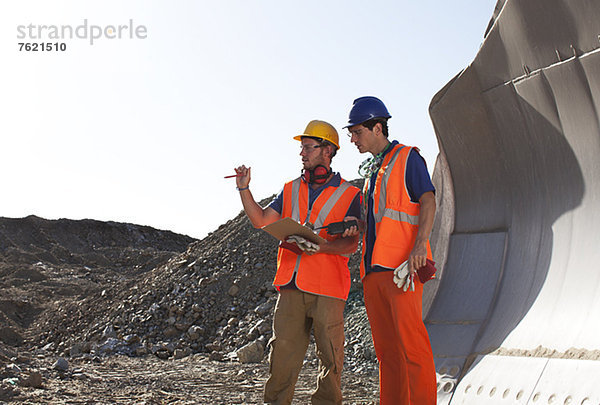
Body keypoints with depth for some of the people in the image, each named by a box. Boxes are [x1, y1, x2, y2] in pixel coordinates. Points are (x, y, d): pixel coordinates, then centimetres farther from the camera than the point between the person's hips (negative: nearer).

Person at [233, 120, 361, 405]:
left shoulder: (349, 195, 5)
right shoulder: (291, 190, 18)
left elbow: (351, 242, -4)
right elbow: (261, 220, 11)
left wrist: (320, 246, -21)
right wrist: (244, 190, 1)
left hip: (327, 288, -3)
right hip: (291, 285, 3)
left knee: (330, 354, 0)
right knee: (283, 350, 2)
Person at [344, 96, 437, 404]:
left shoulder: (407, 158, 2)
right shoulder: (371, 170, 25)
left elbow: (428, 202, -8)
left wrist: (420, 246, -21)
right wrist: (355, 228, 8)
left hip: (402, 265, -8)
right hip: (373, 267, 8)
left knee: (411, 342, -11)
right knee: (386, 348, 7)